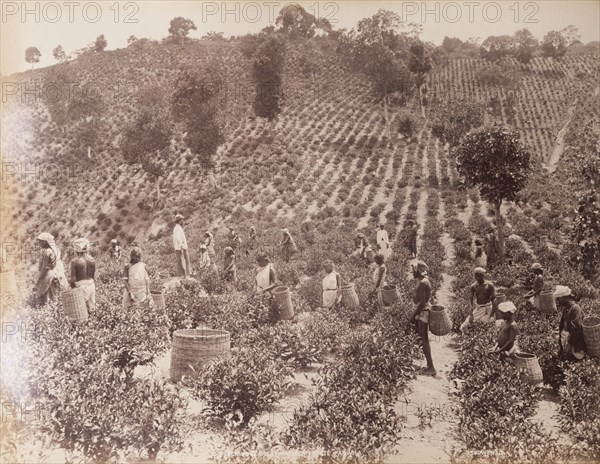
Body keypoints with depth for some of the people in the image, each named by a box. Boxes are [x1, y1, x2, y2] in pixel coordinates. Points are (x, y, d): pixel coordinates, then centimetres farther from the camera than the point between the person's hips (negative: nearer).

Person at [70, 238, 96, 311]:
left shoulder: (74, 261, -11)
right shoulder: (92, 260, 1)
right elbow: (93, 275, 9)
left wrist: (72, 288, 2)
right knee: (91, 309, 11)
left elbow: (73, 278, -8)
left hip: (80, 286, -5)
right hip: (91, 285, 5)